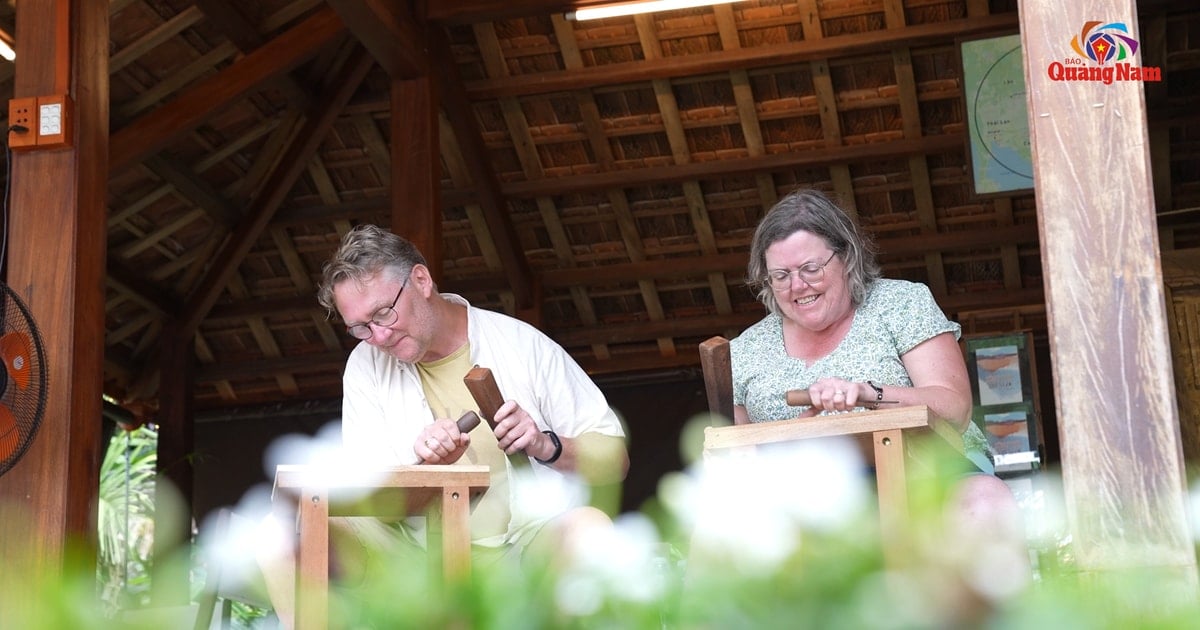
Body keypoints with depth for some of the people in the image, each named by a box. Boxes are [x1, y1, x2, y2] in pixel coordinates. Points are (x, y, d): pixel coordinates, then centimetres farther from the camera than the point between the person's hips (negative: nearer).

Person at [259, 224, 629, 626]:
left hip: (530, 540, -2)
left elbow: (614, 460, 5)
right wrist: (427, 467, -16)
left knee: (588, 527, -37)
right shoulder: (367, 365, 9)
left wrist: (546, 446, -14)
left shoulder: (523, 345, 2)